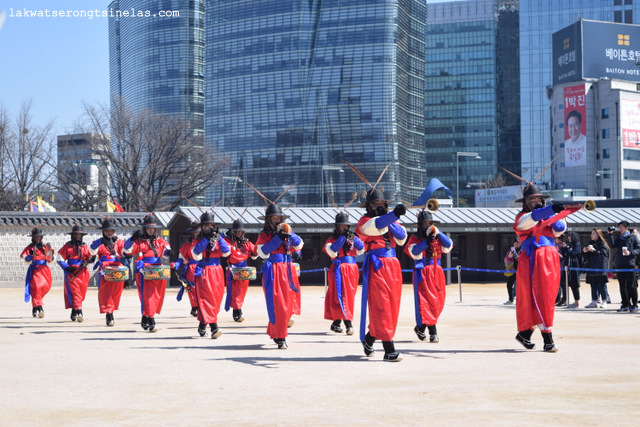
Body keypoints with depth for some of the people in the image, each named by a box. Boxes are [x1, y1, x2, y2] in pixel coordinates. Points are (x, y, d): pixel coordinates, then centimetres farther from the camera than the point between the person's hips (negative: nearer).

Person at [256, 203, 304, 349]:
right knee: (277, 306, -9)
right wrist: (278, 238, -16)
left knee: (288, 305, 6)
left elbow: (299, 245, 4)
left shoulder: (286, 232, 13)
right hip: (273, 272, -4)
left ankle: (273, 332, 24)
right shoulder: (264, 235, 3)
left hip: (287, 271, 5)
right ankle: (280, 338, -6)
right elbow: (262, 251, -12)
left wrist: (290, 234, -13)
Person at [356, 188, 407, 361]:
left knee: (392, 306, 10)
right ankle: (389, 350, -14)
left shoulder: (391, 221, 18)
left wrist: (391, 221, -9)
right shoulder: (364, 222, -1)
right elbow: (378, 225, -25)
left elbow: (402, 239, 2)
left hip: (393, 266, 7)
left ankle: (369, 338, 29)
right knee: (380, 307, -11)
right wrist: (394, 214, -42)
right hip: (376, 265, -7)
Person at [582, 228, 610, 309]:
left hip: (600, 268, -6)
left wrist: (594, 250, -21)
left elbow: (603, 253, -14)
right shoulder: (590, 243, 18)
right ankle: (594, 301, 8)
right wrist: (584, 252, 0)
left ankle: (604, 302, -4)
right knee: (593, 285, 5)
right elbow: (586, 257, 20)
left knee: (601, 285, -6)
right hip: (592, 268, 6)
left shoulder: (602, 244, -2)